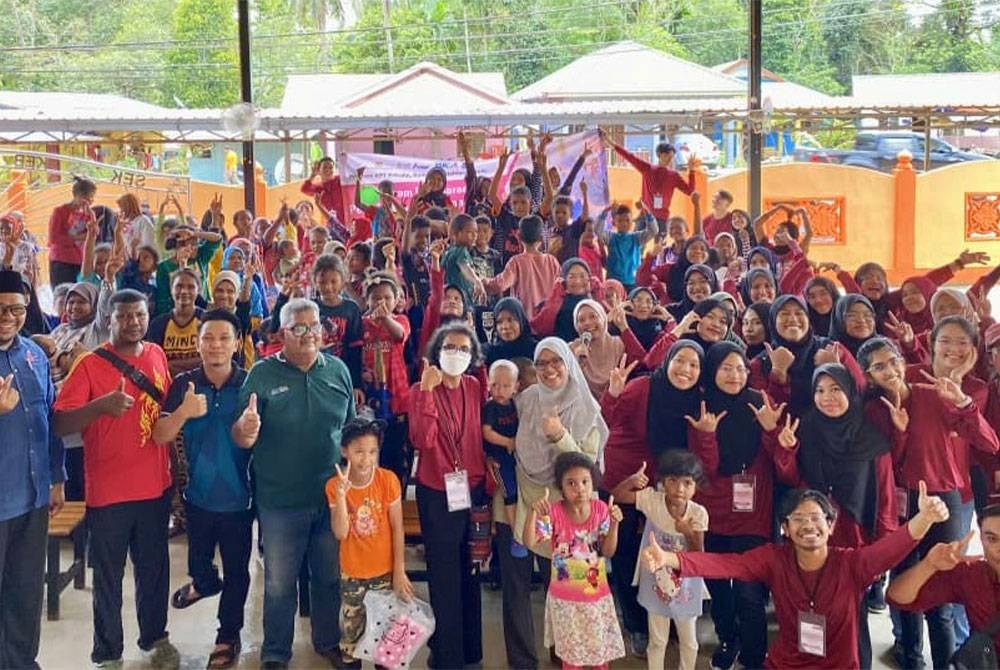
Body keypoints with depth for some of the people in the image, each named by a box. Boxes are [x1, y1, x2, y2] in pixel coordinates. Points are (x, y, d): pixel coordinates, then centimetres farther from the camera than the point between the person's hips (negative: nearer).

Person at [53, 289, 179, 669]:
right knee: (108, 577, 7)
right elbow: (60, 425, -17)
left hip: (155, 487, 4)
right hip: (109, 491, -4)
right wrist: (101, 405, -32)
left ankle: (155, 637, 34)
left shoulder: (157, 356, 4)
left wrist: (173, 465, 11)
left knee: (154, 569, 16)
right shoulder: (90, 364, -11)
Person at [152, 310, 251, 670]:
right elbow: (160, 436, -12)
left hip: (238, 495, -2)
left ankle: (229, 636, 32)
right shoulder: (184, 384, -7)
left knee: (236, 570, 11)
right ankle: (206, 583, 58)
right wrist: (183, 412, -32)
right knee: (197, 563, 23)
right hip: (198, 494, 2)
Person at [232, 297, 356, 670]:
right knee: (279, 583, 12)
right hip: (280, 501, -2)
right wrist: (244, 429, -35)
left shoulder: (338, 370, 0)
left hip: (333, 496, 3)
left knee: (331, 577, 18)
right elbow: (242, 438, -12)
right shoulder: (262, 374, -9)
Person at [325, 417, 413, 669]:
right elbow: (340, 533, -18)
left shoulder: (388, 480, -14)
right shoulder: (334, 485, -11)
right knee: (351, 633, 13)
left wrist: (399, 572, -9)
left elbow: (397, 529, -9)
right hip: (353, 574, 1)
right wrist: (341, 493, -29)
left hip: (385, 572, -1)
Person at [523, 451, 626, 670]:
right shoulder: (554, 513, -16)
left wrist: (614, 523, -24)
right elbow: (529, 542, -28)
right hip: (565, 598, -2)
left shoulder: (601, 509, -9)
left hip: (598, 594, 2)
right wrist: (533, 511, -43)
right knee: (571, 652, 13)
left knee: (602, 648, 17)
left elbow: (608, 552, -9)